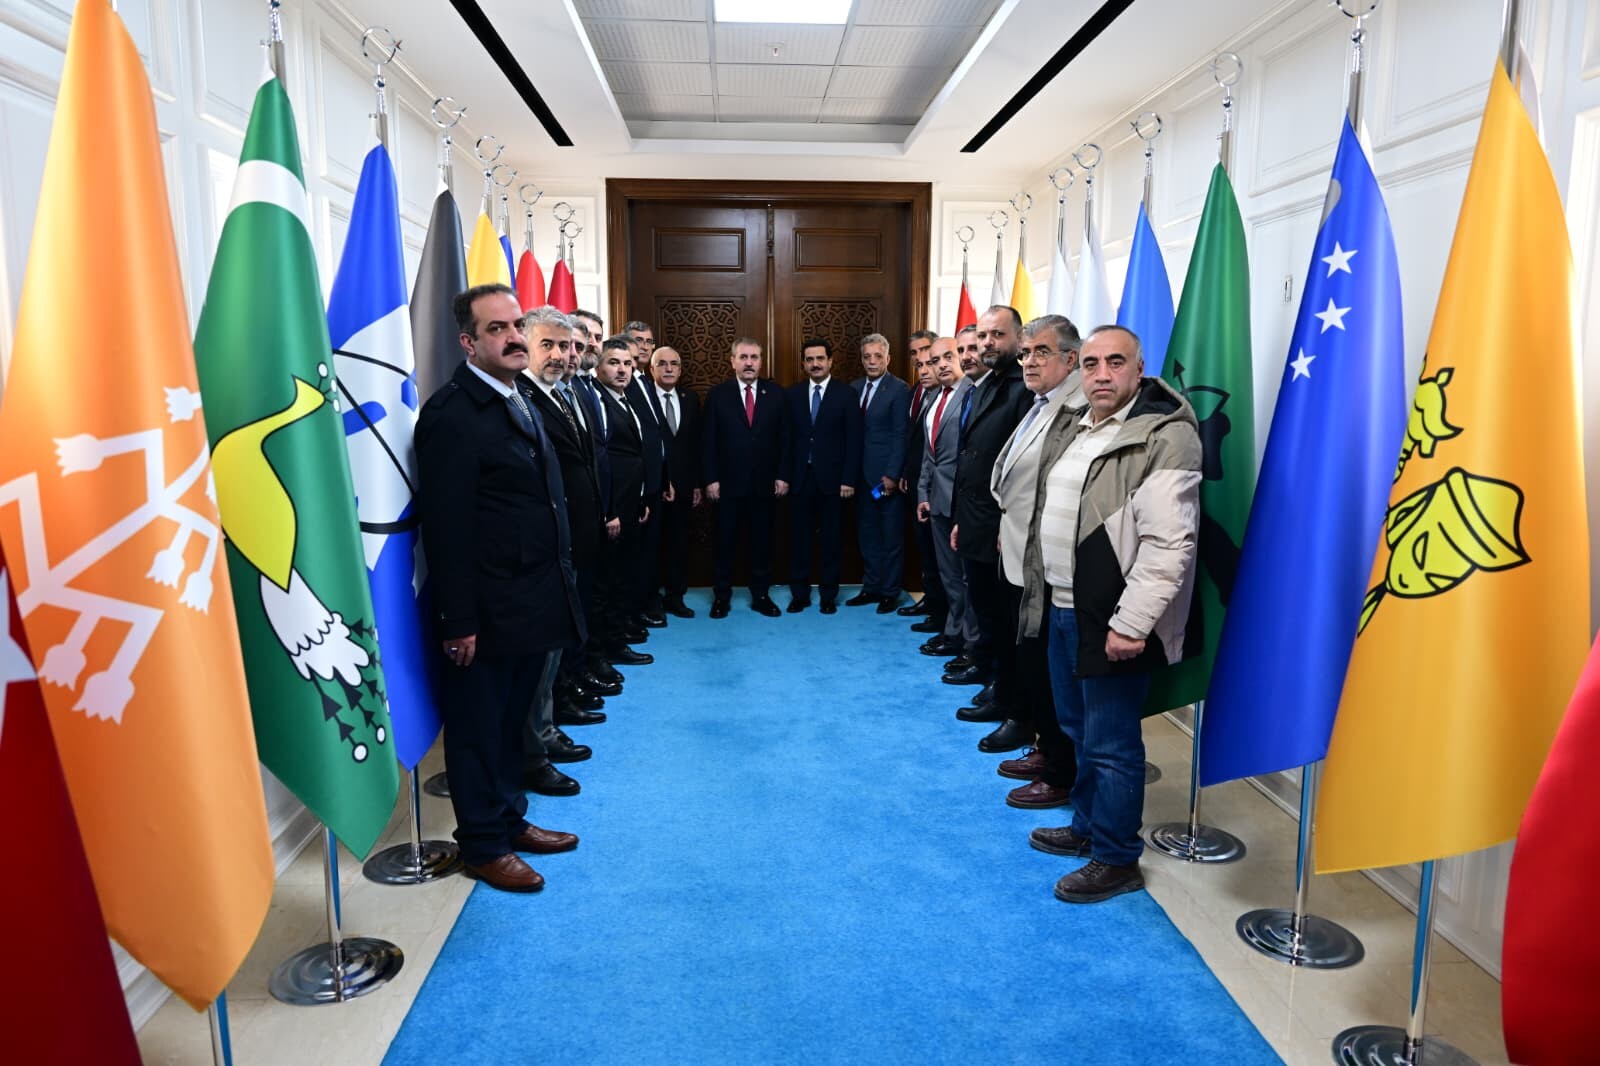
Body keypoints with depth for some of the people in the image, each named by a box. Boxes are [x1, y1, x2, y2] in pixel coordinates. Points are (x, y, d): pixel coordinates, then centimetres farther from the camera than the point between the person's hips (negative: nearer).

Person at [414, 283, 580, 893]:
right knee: (479, 727, 8)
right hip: (488, 611, -8)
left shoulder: (519, 401, 12)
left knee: (513, 720, 21)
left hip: (534, 605, 9)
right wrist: (458, 621, -19)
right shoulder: (453, 413, -17)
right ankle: (484, 845, 24)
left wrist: (558, 593, 14)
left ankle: (510, 820, 37)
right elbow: (446, 527, -19)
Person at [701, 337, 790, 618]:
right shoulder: (717, 394, 0)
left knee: (762, 542, 9)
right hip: (729, 482, -1)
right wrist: (710, 479, -7)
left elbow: (784, 438, 4)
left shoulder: (775, 394, 4)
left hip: (764, 483, 1)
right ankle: (721, 595, 18)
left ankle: (760, 595, 20)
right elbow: (707, 441, -2)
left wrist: (782, 476, -1)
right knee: (725, 542, 7)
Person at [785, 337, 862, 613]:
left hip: (831, 479, -2)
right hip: (800, 478, 2)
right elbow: (787, 438, 6)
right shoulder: (792, 394, 6)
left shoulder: (846, 395, 0)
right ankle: (799, 593, 17)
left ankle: (829, 595, 16)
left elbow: (853, 441, -2)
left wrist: (849, 479, -8)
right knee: (799, 538, 6)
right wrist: (784, 476, -1)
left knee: (830, 539, 5)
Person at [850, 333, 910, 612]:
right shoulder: (855, 388, 9)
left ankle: (890, 592, 15)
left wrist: (892, 475, -16)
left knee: (890, 535, 5)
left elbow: (900, 435, -12)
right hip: (863, 474, 6)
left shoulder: (899, 389, -8)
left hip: (886, 475, -6)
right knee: (867, 534, 13)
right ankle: (871, 587, 24)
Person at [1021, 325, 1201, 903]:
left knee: (1110, 743, 3)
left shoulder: (1165, 437, -16)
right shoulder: (1069, 427, 11)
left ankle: (1116, 859, 20)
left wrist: (1131, 624, -23)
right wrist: (1039, 590, 17)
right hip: (1061, 607, 8)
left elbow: (1168, 544, -21)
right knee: (1078, 727, 21)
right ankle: (1087, 825, 40)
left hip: (1112, 620, -8)